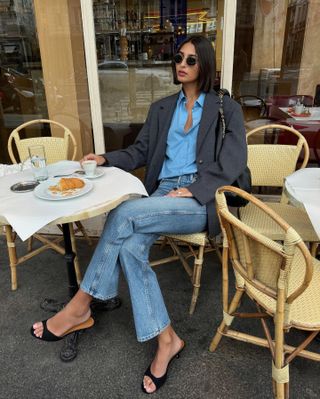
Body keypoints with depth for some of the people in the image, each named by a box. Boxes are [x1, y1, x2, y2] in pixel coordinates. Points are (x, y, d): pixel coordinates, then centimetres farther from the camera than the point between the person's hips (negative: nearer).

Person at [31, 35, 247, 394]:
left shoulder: (227, 109, 9)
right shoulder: (161, 108, 21)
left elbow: (234, 160, -4)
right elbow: (140, 152, 18)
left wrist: (193, 190, -16)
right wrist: (106, 159, -1)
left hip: (202, 201, -4)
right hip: (163, 192, 5)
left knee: (124, 214, -29)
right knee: (130, 248, -28)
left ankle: (80, 308, -13)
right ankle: (166, 340, -15)